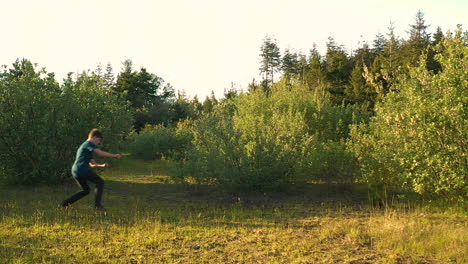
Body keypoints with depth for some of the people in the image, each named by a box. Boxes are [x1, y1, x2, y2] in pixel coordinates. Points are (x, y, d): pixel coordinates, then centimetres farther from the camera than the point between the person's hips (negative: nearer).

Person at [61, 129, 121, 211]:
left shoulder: (83, 146, 29)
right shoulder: (89, 143, -1)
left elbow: (92, 164, 28)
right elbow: (100, 153, -16)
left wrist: (102, 165, 14)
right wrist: (114, 155, -9)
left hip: (75, 171, 9)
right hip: (83, 169, -9)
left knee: (86, 190, 21)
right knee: (100, 182, 0)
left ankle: (66, 202, 17)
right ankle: (97, 204, -9)